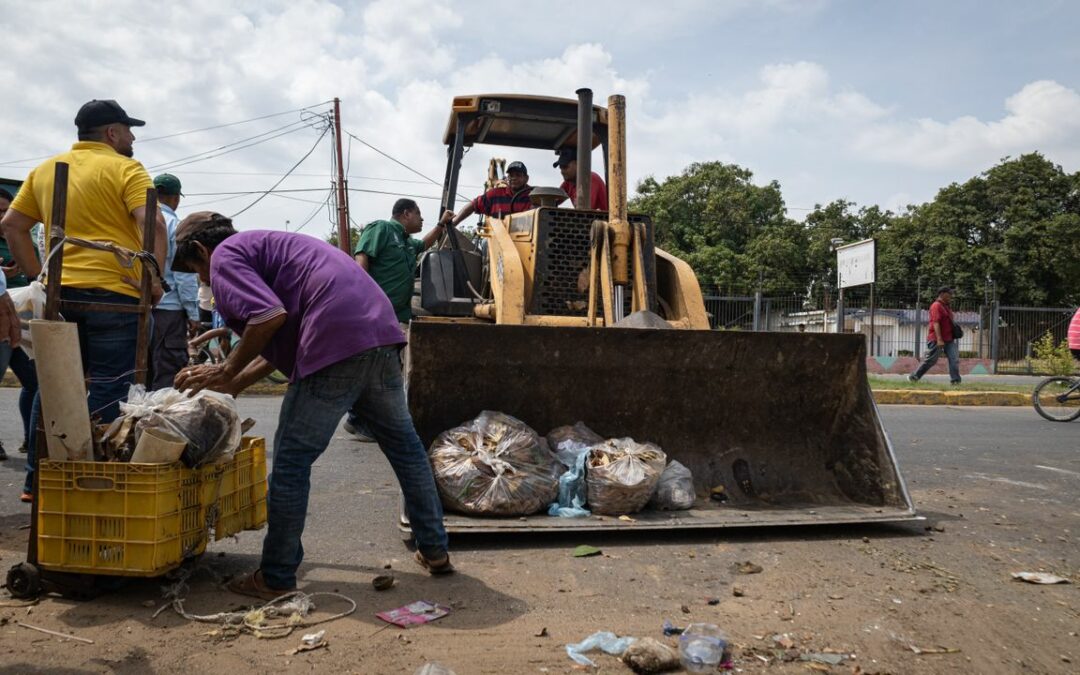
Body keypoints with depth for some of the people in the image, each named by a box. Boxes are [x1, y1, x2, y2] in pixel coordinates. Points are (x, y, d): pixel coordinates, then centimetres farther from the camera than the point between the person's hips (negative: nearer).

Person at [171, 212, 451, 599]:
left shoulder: (225, 256, 5)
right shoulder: (263, 245, 32)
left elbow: (270, 317, -15)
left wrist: (227, 371, -1)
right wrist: (233, 386, 31)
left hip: (337, 342, -9)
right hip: (381, 331, 9)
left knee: (292, 460, 2)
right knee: (403, 443, 17)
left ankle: (276, 579, 12)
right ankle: (435, 551, 27)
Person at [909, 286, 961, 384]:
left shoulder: (946, 306, 17)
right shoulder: (936, 306, -13)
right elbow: (936, 323, -22)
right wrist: (939, 339, -28)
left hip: (948, 339, 9)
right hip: (936, 340, -9)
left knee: (954, 359, -3)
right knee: (930, 360, -2)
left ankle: (955, 381, -4)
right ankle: (914, 377, 11)